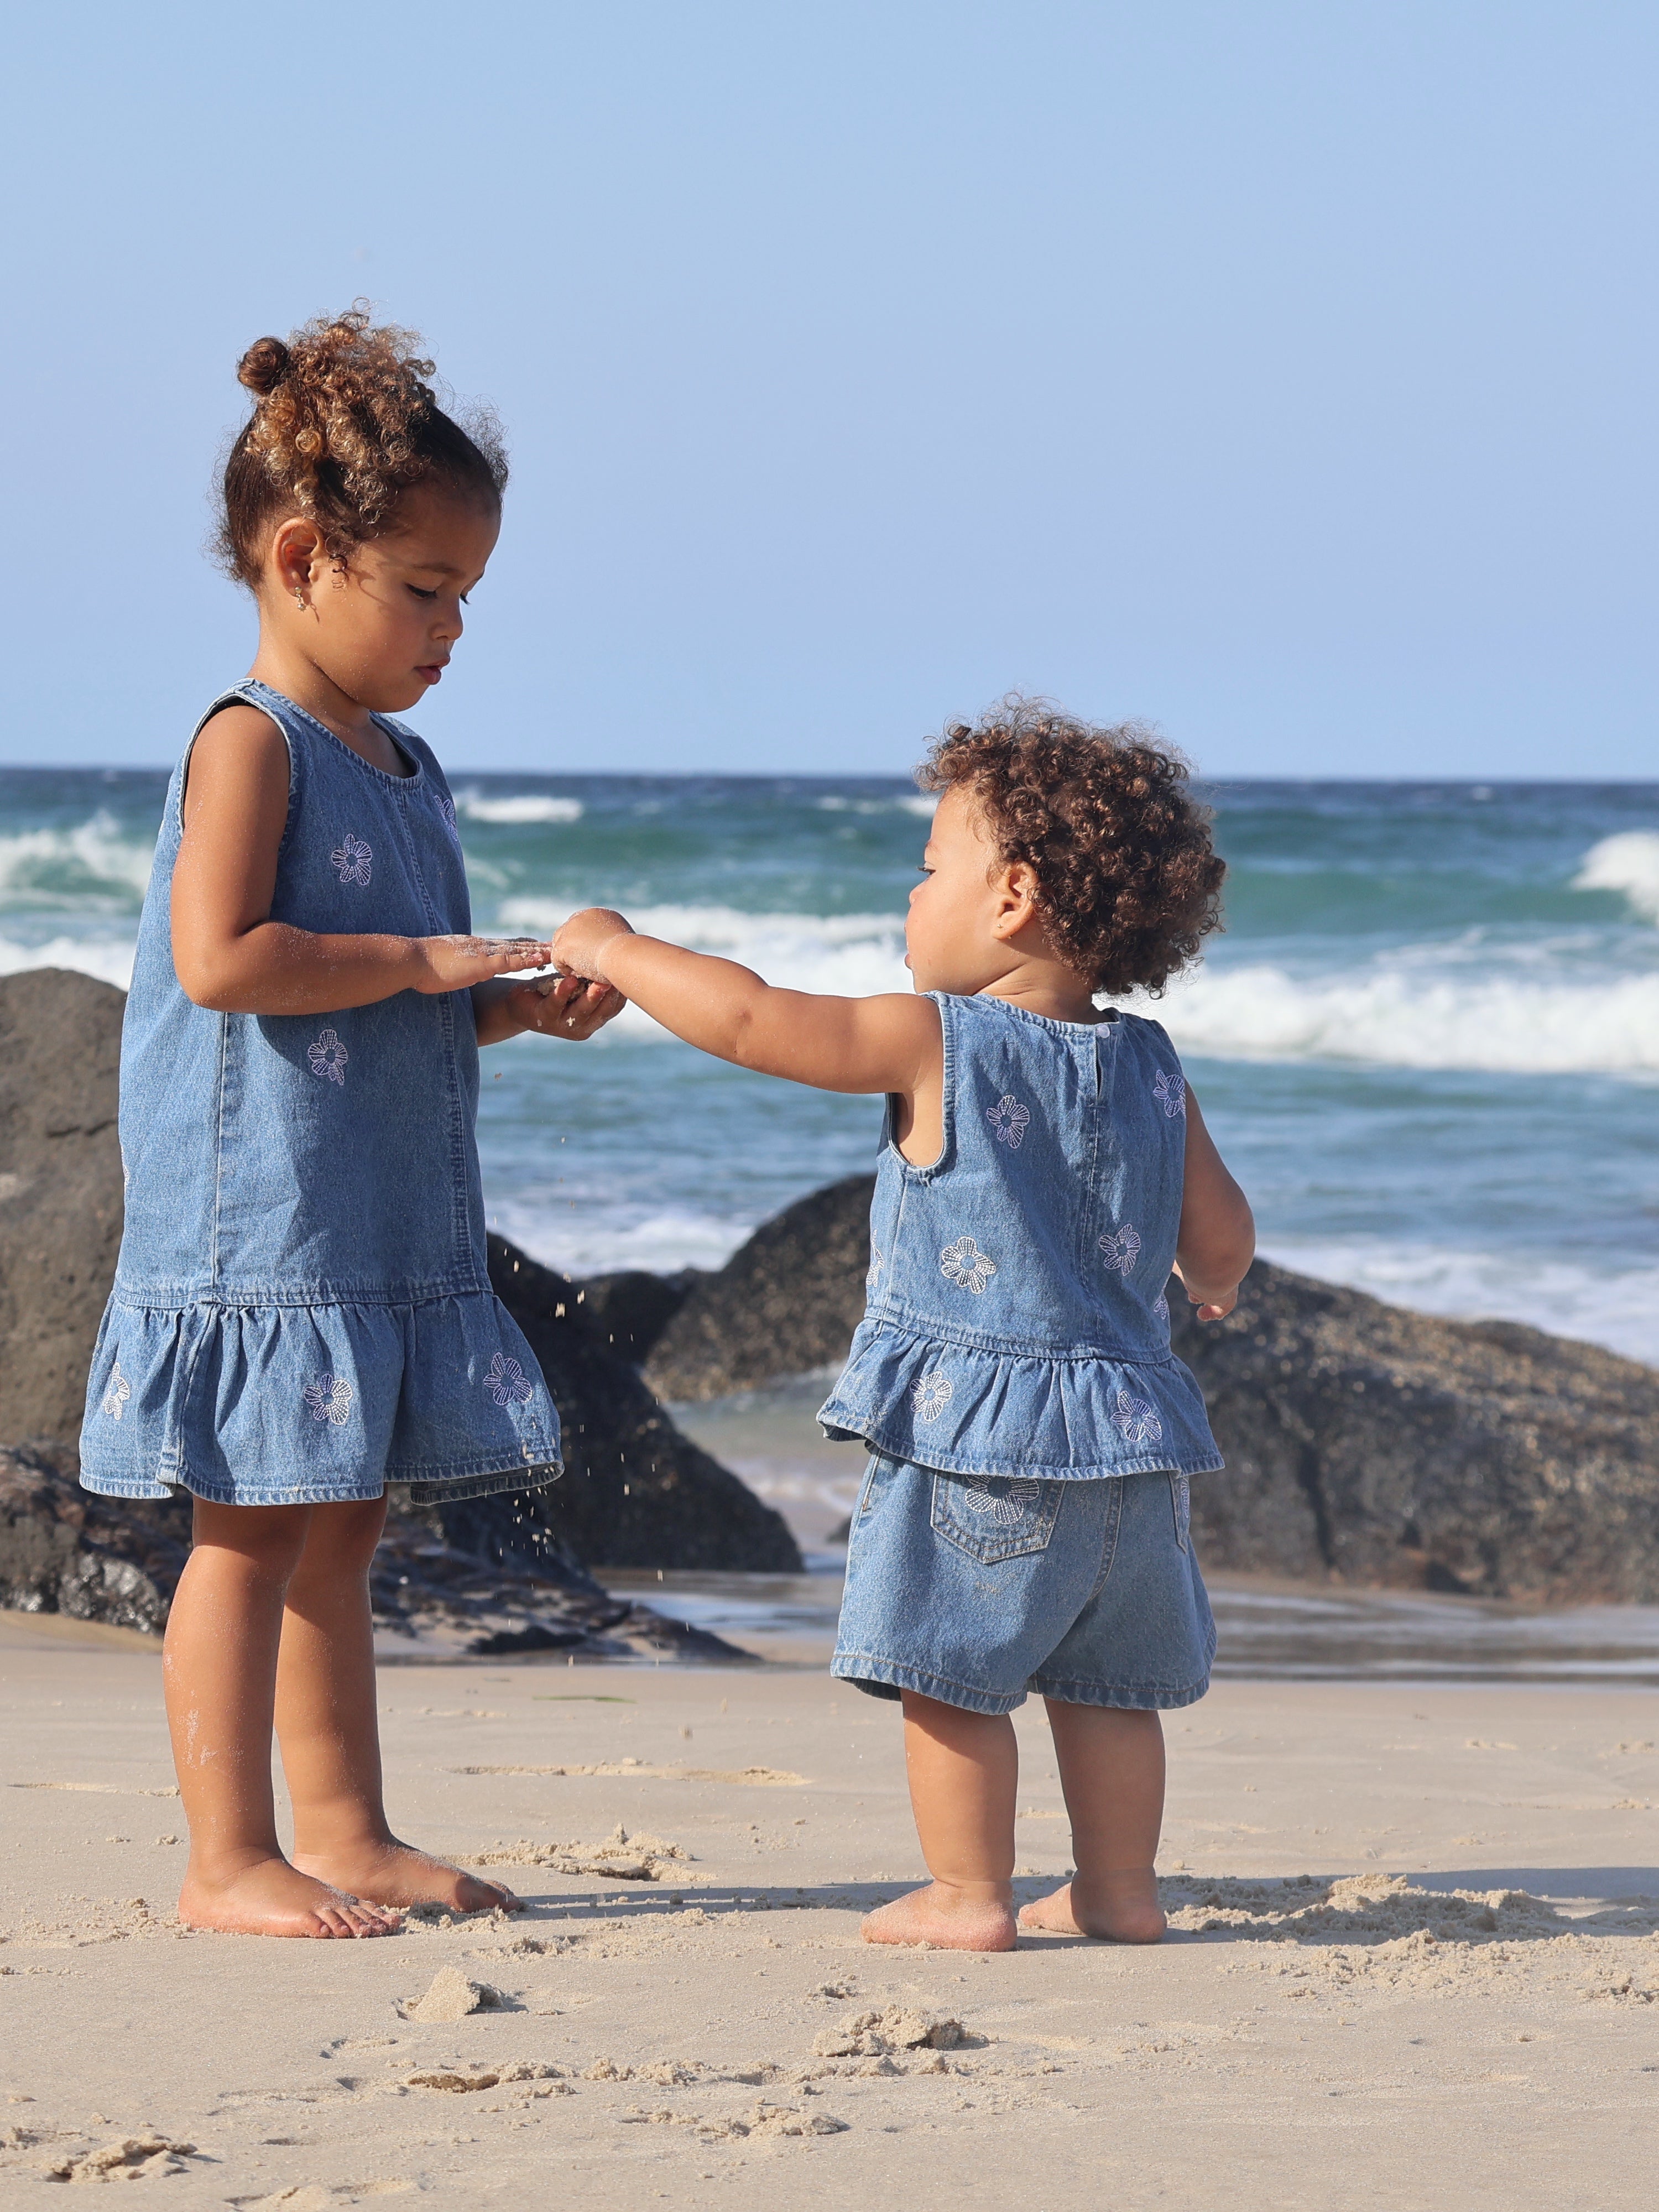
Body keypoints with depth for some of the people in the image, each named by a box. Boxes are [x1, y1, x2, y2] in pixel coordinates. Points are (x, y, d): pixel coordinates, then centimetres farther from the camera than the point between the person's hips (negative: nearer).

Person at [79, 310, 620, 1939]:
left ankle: (344, 1835, 20)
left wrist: (520, 1009, 6)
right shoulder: (251, 744, -11)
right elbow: (221, 958, -23)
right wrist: (429, 964, -18)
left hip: (389, 1225, 9)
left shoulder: (403, 767, 17)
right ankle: (230, 1860, -2)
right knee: (252, 1531, -5)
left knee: (338, 1529, 13)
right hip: (261, 1220, -9)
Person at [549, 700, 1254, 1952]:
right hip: (1125, 1437, 6)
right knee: (1103, 1678, 15)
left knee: (948, 1669, 3)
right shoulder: (1153, 1071, 5)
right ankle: (1119, 1889, 19)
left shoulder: (934, 1043, -12)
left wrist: (615, 951, -2)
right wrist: (1210, 1286, 36)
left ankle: (968, 1895, 6)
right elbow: (1222, 1241, 12)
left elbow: (749, 1019, -16)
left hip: (972, 1429, -6)